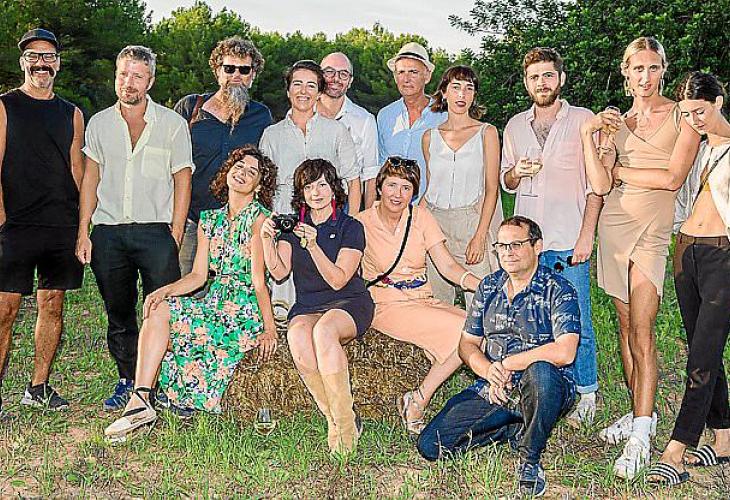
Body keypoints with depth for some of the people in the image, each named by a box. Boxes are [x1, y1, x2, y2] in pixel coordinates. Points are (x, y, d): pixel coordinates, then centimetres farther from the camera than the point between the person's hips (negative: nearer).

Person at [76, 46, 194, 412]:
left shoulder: (172, 124, 3)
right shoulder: (99, 123, 11)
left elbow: (182, 180, 2)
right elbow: (90, 178, 13)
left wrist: (175, 235, -5)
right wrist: (83, 232, 5)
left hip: (156, 230, -3)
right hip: (108, 231, 3)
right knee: (118, 314, 9)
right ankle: (128, 381, 22)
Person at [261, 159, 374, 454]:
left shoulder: (350, 227, 2)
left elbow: (338, 280, -9)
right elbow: (279, 272, 3)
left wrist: (313, 245, -20)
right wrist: (267, 239, -12)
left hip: (349, 303, -3)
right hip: (307, 306, 3)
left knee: (324, 330, -38)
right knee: (297, 335, -34)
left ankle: (345, 424, -29)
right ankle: (335, 420, -24)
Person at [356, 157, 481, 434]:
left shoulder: (421, 217, 5)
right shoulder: (363, 223, -2)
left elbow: (447, 266, -1)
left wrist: (484, 285, -16)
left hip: (425, 302, 5)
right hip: (387, 306, -5)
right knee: (464, 331, -24)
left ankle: (418, 400, -13)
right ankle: (417, 402, -12)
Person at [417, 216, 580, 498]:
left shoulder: (558, 290, -8)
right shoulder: (489, 287, 9)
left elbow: (564, 352, -23)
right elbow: (467, 344, 11)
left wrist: (505, 364, -15)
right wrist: (489, 371, -11)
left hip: (544, 389, -5)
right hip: (493, 390, 5)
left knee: (540, 371, -42)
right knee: (430, 446, -12)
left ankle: (530, 461, -16)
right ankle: (518, 428, 8)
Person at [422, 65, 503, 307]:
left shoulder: (487, 132, 3)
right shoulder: (430, 137, 11)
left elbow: (491, 188, -2)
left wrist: (480, 236, -11)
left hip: (474, 222, -3)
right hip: (435, 222, 3)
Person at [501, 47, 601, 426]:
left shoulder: (584, 120, 1)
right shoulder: (515, 126, 13)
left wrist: (586, 235, -10)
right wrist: (516, 173, -4)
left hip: (569, 241, -4)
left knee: (576, 324, -1)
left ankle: (585, 396, 12)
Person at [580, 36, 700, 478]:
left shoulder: (683, 116, 3)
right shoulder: (615, 123, 11)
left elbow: (674, 177, -10)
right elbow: (600, 186, -2)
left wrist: (622, 171, -2)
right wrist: (588, 134, -7)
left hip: (655, 231, -4)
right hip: (615, 225, 4)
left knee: (641, 328, -12)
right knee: (627, 326, 8)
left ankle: (641, 434, -12)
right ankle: (640, 413, 20)